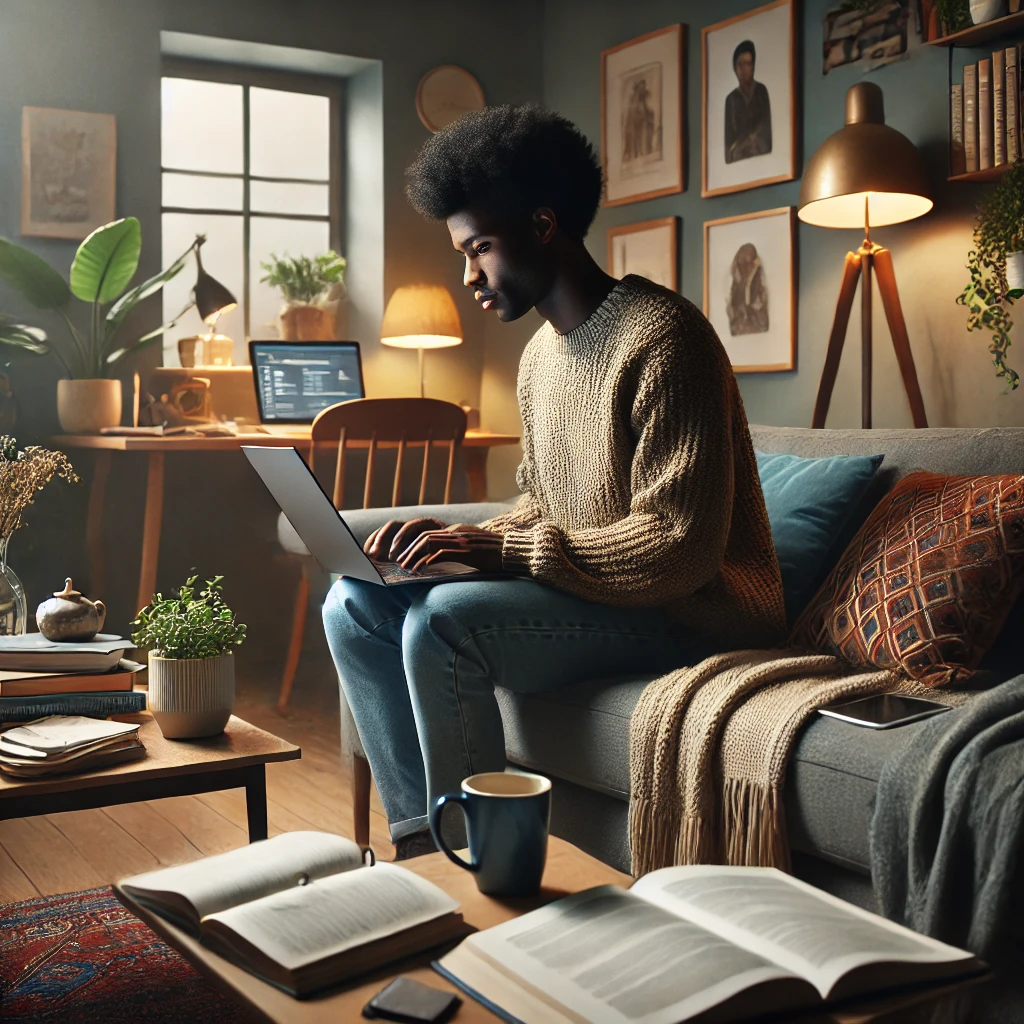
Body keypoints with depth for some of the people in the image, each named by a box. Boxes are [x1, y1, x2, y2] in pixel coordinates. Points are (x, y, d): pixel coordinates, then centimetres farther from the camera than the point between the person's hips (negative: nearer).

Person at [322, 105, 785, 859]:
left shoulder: (660, 338, -18)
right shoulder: (542, 352, 12)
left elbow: (681, 546, -24)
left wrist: (507, 550, -24)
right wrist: (470, 541, -2)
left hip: (691, 610, -9)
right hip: (586, 590, 9)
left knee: (441, 621, -28)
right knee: (356, 602, -1)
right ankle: (420, 836, -3)